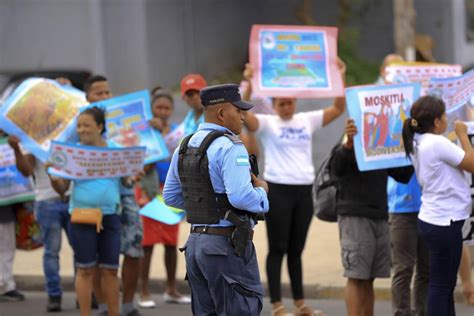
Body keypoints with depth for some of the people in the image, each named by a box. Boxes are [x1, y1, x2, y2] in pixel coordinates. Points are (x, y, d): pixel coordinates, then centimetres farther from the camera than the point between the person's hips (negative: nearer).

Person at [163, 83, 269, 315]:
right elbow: (242, 198, -27)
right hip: (228, 246, -8)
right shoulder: (230, 148, -15)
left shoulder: (184, 147, 11)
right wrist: (261, 191, -6)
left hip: (196, 243, 8)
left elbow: (171, 196, 18)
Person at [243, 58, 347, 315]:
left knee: (296, 250, 12)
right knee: (277, 249, 0)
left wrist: (339, 78, -2)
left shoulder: (307, 121, 11)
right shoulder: (267, 124, -2)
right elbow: (242, 113, -19)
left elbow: (338, 108, 9)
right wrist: (249, 83, -28)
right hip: (278, 190, -4)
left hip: (304, 191, 5)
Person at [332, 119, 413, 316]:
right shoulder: (348, 150, -5)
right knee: (356, 277, -8)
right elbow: (337, 168, -26)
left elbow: (403, 176, 14)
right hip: (355, 218, -6)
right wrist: (348, 142, -45)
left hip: (380, 218, 6)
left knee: (369, 279, 7)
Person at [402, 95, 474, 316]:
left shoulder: (418, 144, 9)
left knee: (445, 284, 15)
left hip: (434, 220, 9)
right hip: (444, 223, -9)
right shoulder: (438, 143, -19)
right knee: (441, 285, -3)